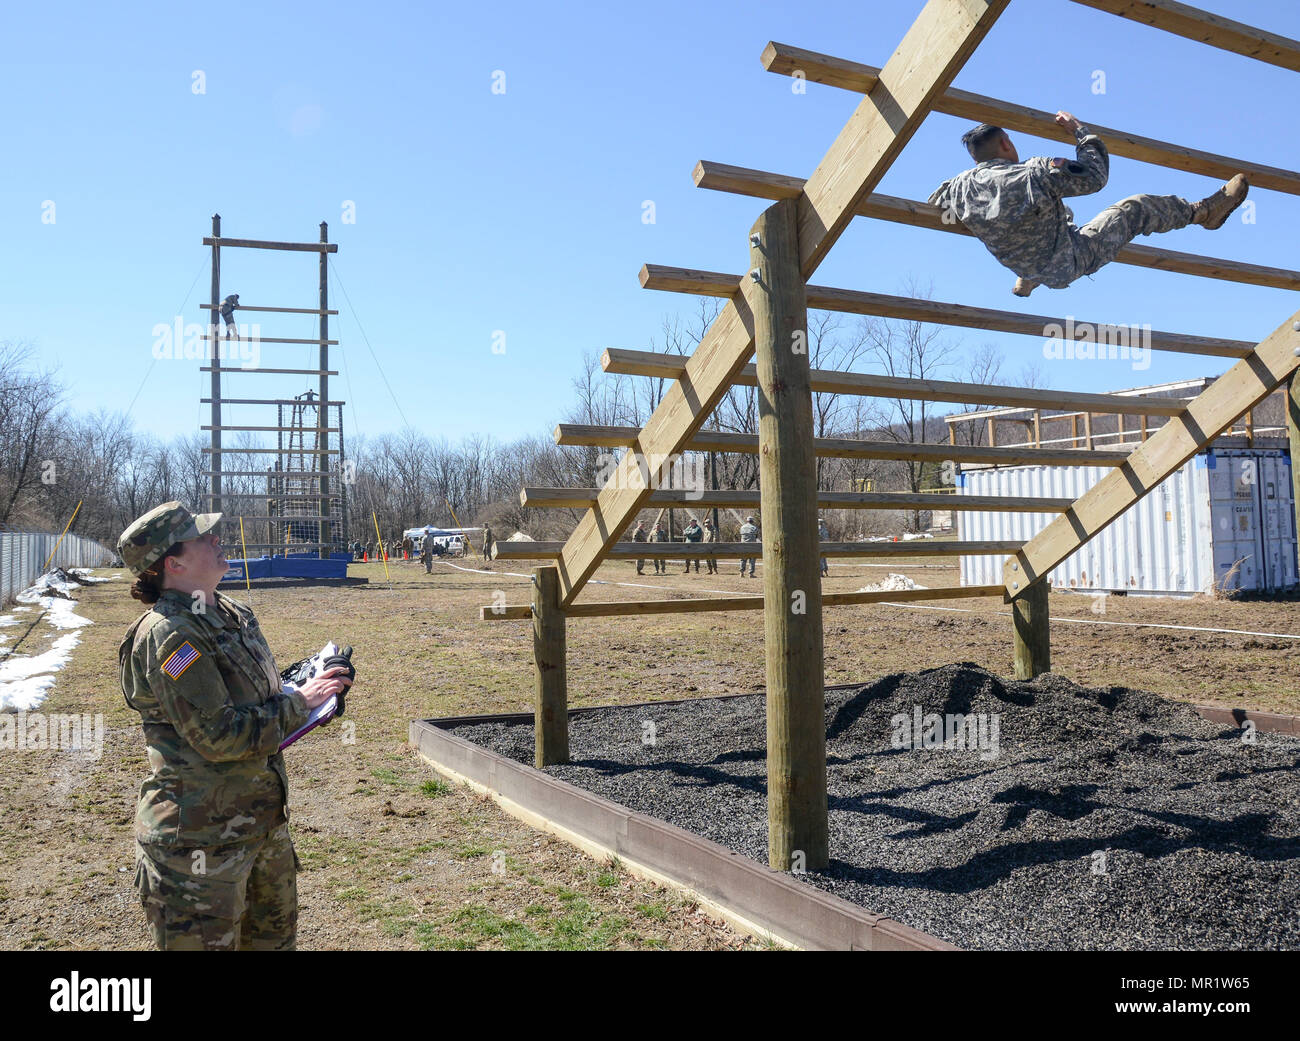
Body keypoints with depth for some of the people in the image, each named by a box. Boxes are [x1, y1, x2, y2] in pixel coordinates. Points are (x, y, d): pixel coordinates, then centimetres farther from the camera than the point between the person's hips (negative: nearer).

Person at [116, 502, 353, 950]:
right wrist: (298, 703, -15)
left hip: (262, 821, 9)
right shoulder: (167, 634, -21)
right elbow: (219, 735, -24)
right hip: (201, 838, -9)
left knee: (275, 935, 22)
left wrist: (308, 687, 1)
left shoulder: (233, 615, 6)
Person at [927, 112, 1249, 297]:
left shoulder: (962, 187, -15)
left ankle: (1026, 283, 58)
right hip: (1071, 263, -7)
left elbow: (936, 203, 8)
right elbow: (1096, 175, -19)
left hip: (1030, 269, 7)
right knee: (1136, 208, 6)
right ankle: (1205, 211, 26)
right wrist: (1080, 129, -6)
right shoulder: (1036, 174, -30)